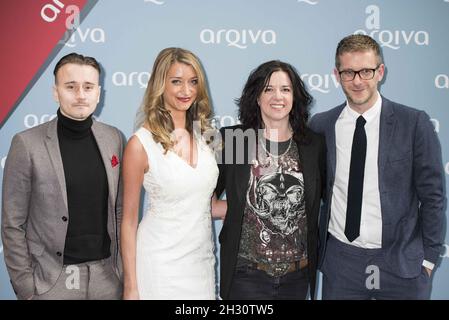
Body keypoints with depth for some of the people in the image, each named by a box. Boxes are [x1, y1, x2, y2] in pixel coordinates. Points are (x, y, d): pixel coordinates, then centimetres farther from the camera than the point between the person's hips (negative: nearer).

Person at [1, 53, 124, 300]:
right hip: (53, 279, -3)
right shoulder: (27, 143, -10)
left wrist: (124, 264, 6)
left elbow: (118, 208, 8)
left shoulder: (113, 138, 1)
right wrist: (25, 288, -8)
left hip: (107, 275, 3)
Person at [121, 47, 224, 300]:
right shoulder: (141, 144, -13)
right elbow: (129, 220, -7)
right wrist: (131, 287, -6)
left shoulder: (204, 132, 1)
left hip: (203, 258, 5)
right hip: (161, 262, -4)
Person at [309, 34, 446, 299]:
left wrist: (429, 257, -2)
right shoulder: (320, 126, -1)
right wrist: (315, 246, 4)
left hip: (401, 263, -1)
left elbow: (432, 195, -3)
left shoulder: (414, 124, -7)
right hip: (339, 260, 2)